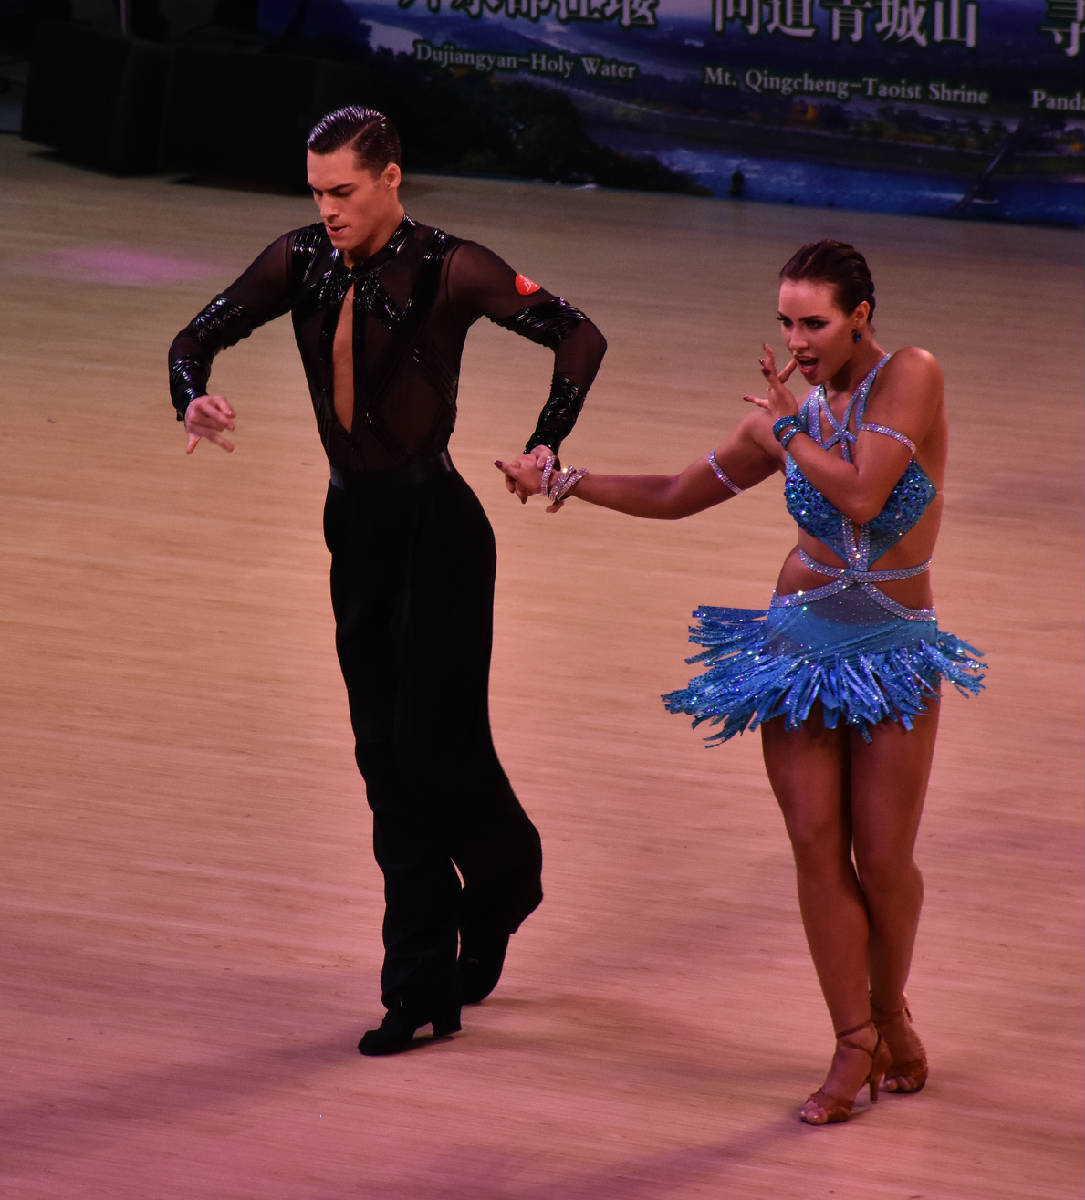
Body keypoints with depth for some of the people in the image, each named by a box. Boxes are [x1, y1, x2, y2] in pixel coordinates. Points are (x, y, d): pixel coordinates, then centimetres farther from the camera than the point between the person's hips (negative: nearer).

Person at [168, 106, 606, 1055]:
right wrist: (194, 397, -15)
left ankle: (505, 881, 29)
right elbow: (200, 335, 6)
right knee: (386, 757, 7)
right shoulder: (303, 263, 2)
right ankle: (421, 987, 13)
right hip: (355, 523, 6)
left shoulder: (448, 270, -14)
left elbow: (579, 337, -12)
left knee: (434, 745, -4)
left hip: (436, 525, -6)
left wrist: (546, 445, -20)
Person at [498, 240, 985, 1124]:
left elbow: (861, 495, -24)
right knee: (818, 846, -2)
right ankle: (855, 1043, 9)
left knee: (884, 860, 0)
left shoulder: (911, 378, -11)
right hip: (798, 643, 4)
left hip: (893, 653, -4)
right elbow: (677, 496, 14)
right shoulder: (790, 413, 3)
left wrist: (791, 432, -11)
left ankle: (891, 1012, 26)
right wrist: (565, 481, 9)